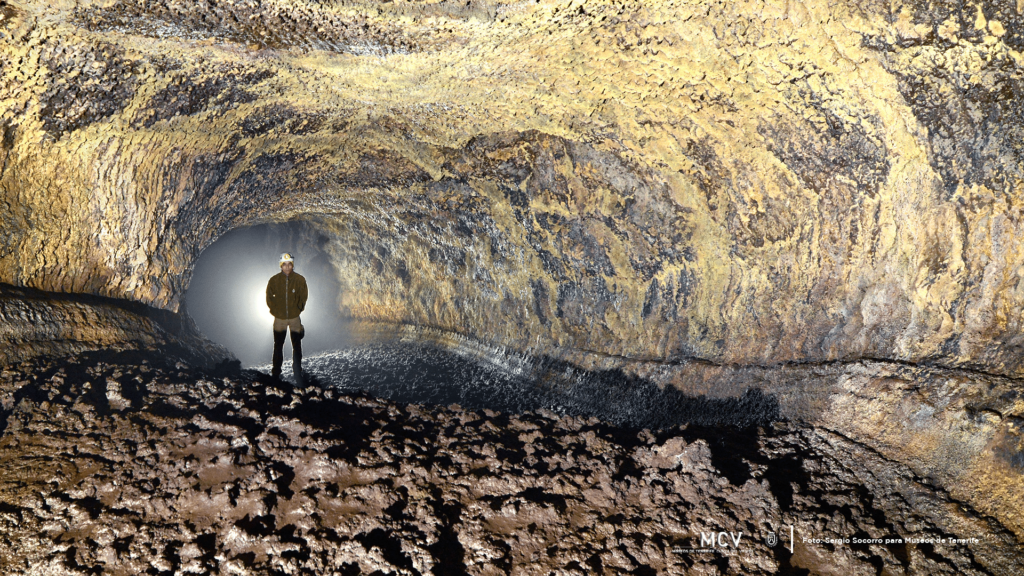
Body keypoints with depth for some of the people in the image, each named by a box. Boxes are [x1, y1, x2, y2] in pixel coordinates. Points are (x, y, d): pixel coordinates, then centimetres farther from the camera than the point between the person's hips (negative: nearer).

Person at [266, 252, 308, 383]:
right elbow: (269, 297, 4)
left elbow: (303, 296, 4)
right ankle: (276, 374, 21)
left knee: (297, 346, 1)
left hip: (295, 317, -1)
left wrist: (298, 309, 0)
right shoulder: (274, 280, -6)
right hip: (279, 318, 1)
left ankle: (297, 372, 11)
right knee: (278, 346, 10)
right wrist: (274, 310, -1)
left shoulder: (300, 279, -7)